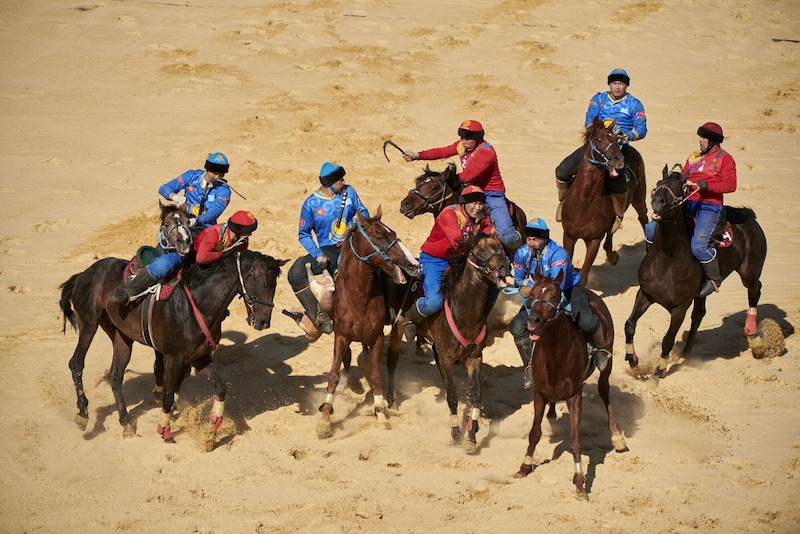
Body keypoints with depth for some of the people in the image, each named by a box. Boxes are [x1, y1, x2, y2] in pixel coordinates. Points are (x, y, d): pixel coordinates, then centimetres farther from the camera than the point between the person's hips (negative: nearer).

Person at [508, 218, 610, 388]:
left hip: (569, 289, -4)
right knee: (517, 326, -16)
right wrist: (527, 284, -17)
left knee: (586, 322, -31)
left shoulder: (557, 253, -28)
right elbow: (518, 280, 4)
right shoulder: (522, 254, -11)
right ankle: (530, 366, 5)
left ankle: (600, 350, 3)